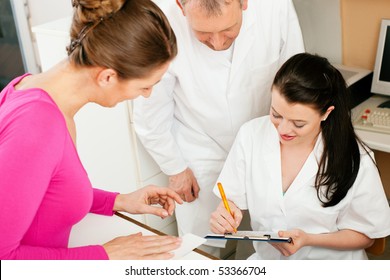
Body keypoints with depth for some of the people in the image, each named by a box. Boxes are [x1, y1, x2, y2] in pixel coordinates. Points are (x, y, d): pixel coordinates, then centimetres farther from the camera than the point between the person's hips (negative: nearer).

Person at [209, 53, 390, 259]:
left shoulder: (356, 161, -16)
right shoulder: (251, 134, -8)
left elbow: (365, 235, -4)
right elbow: (233, 199, 1)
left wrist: (308, 239, -18)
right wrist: (224, 213, -22)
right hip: (265, 259, 2)